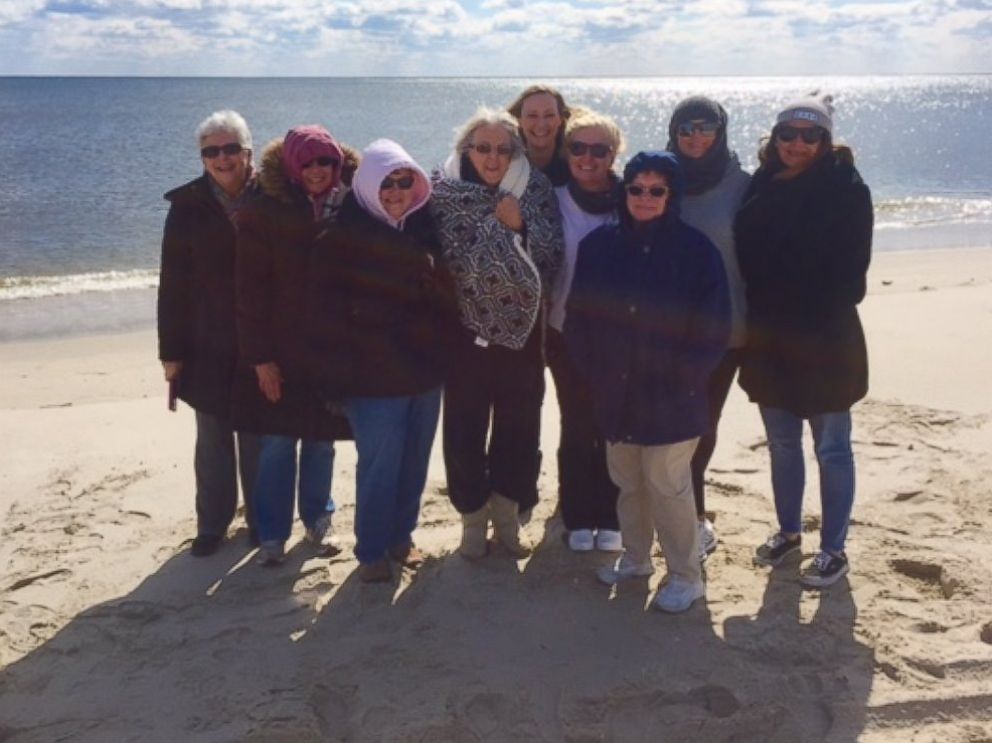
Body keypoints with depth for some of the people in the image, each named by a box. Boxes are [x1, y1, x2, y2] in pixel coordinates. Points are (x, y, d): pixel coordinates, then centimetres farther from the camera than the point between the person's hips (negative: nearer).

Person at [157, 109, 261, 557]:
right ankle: (212, 524, 25)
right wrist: (171, 350, -3)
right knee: (212, 438, 12)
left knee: (258, 437, 11)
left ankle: (261, 520, 26)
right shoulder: (188, 206, -2)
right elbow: (173, 284, -2)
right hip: (208, 347, 1)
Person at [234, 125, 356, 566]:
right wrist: (260, 356, -12)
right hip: (280, 352, -2)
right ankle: (272, 534, 17)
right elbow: (250, 289, -8)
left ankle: (318, 521, 29)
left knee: (321, 441, 11)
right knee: (277, 443, 3)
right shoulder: (264, 212, -7)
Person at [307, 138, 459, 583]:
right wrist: (338, 375, -13)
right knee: (380, 466, 1)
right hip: (374, 377, -5)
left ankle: (401, 537, 32)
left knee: (414, 462, 14)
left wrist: (443, 349, 6)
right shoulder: (345, 237, -9)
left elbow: (444, 294, 14)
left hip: (425, 371, 5)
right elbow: (328, 312, -10)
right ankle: (371, 551, 19)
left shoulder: (423, 228, 5)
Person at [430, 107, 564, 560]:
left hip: (521, 324, 1)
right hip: (466, 326, -1)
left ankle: (507, 512, 27)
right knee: (464, 424, 4)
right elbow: (441, 256, -12)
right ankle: (473, 514, 23)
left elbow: (552, 258, -3)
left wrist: (521, 227, -18)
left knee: (519, 422, 8)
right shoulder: (444, 190, -2)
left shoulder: (535, 190, 1)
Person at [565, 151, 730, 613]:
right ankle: (635, 556, 35)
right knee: (626, 480, 16)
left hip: (670, 397, -4)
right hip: (615, 393, 4)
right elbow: (577, 316, 6)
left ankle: (686, 575, 15)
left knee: (667, 484, -2)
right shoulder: (599, 245, 2)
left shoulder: (696, 250, -7)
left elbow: (714, 327, -7)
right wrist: (593, 372, 0)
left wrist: (682, 377, -11)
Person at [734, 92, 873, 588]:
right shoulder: (762, 186, 6)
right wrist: (758, 315, 0)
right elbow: (745, 256, 8)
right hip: (769, 339, 5)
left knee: (831, 448, 6)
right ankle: (788, 532, 33)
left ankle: (833, 551, 17)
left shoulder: (845, 189, -8)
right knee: (781, 444, 17)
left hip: (825, 341, -5)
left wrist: (822, 317, -16)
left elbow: (850, 269, -12)